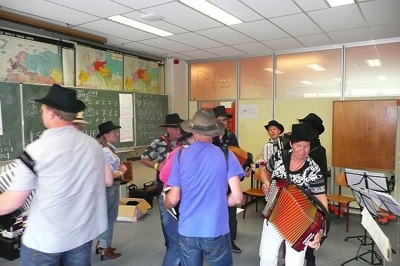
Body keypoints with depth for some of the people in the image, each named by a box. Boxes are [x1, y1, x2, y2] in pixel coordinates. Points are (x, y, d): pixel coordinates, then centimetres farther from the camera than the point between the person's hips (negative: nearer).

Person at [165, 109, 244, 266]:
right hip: (217, 231, -1)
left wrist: (165, 205, 19)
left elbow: (173, 199, -4)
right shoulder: (226, 155, -8)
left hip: (187, 232, 1)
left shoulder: (181, 155, -6)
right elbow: (237, 198, -11)